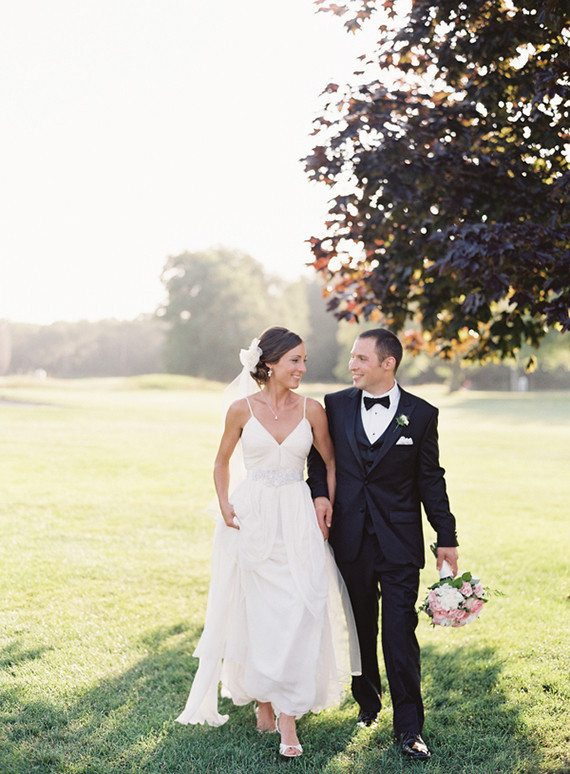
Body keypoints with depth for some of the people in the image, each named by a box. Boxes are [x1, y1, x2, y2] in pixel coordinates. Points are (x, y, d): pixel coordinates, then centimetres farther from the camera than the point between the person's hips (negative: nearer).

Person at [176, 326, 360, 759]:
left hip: (298, 521, 1)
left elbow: (330, 463, 11)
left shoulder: (311, 410, 0)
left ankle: (288, 716, -1)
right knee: (257, 613, 5)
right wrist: (225, 506, 1)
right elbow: (223, 462, 12)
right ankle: (263, 701, 23)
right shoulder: (242, 410, -2)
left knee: (299, 613, -6)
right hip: (252, 519, 0)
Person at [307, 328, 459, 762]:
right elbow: (319, 453, 15)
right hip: (350, 539, 3)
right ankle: (368, 702, 34)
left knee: (400, 632, -3)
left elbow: (431, 480, 2)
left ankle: (409, 726, 7)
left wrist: (447, 538, 2)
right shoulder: (336, 405, 3)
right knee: (360, 628, 14)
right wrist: (319, 493, -3)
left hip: (400, 544, -2)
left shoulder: (421, 414, -2)